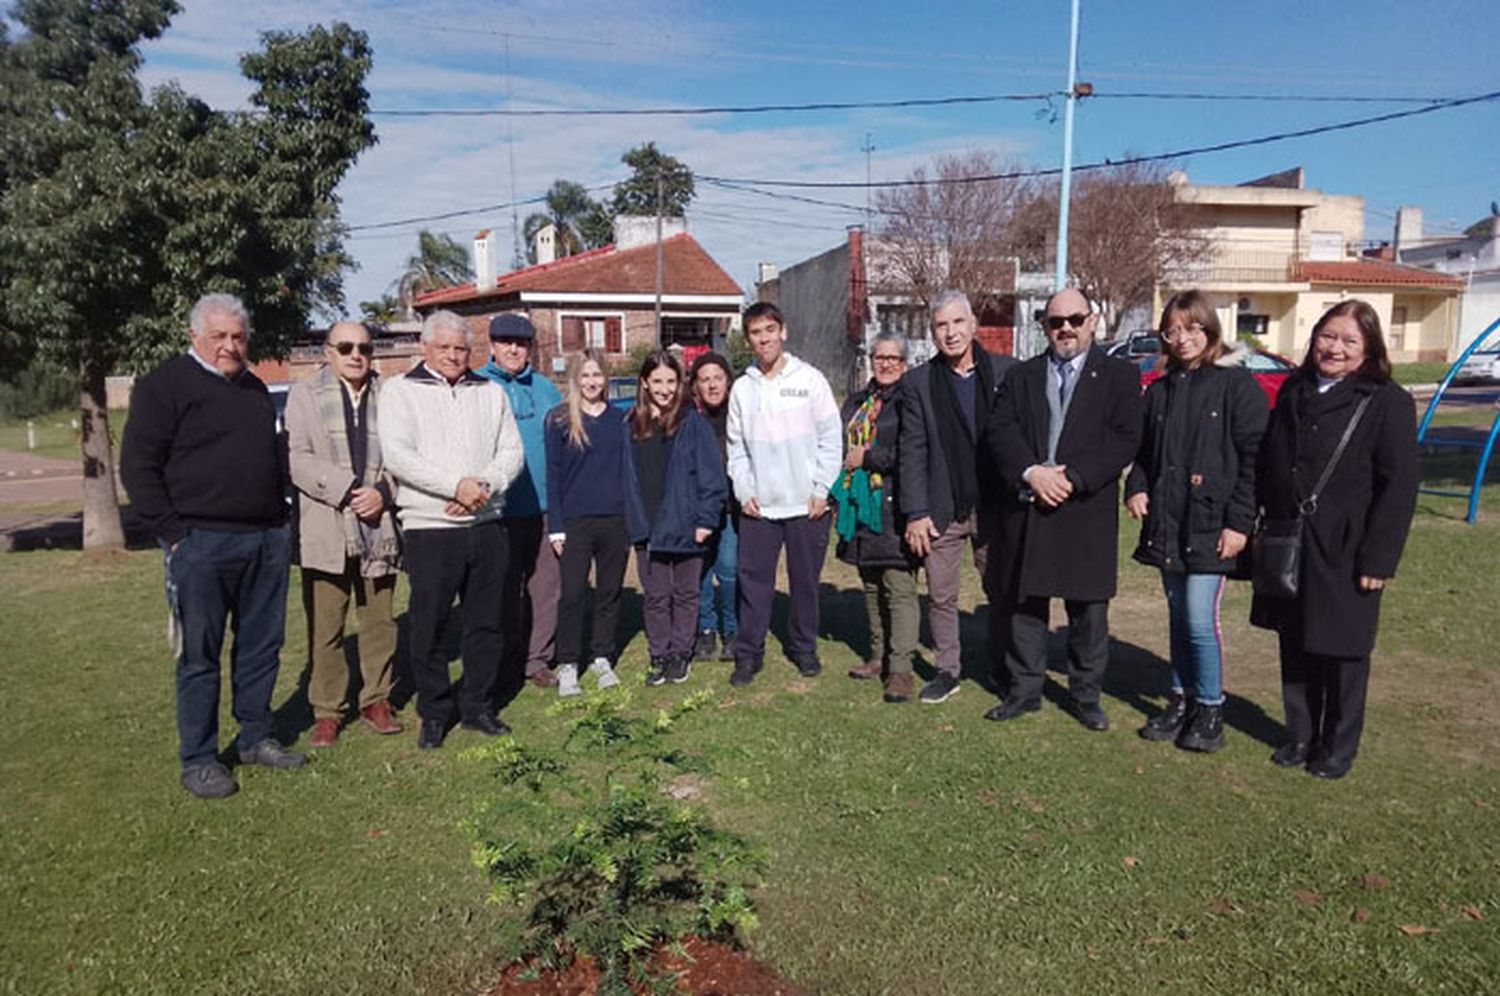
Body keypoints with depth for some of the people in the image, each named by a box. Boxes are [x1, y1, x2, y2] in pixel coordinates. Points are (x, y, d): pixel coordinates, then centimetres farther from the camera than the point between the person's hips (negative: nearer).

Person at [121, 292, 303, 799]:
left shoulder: (254, 389, 17)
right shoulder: (165, 386, -3)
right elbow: (138, 464, -6)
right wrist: (172, 533, -12)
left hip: (268, 539, 6)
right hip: (202, 543, -6)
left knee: (262, 647, 12)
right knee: (199, 656, 2)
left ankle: (256, 738, 25)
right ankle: (198, 760, 13)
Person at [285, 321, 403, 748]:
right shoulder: (305, 394, 6)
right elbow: (298, 458, -4)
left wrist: (382, 494, -12)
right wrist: (346, 490, -14)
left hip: (379, 528, 1)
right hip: (325, 531, -1)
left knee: (379, 623, 10)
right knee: (325, 628, 4)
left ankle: (376, 700, 24)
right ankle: (325, 712, 16)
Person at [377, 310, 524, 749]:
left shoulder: (490, 392, 13)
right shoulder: (401, 391, 2)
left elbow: (512, 451, 7)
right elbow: (398, 456, -10)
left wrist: (484, 486, -12)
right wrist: (458, 485, -16)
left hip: (486, 523, 4)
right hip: (429, 527, -3)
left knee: (487, 621, 9)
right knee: (427, 625, 2)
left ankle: (477, 705, 23)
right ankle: (434, 713, 17)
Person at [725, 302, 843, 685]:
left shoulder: (810, 379, -1)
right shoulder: (742, 388, 6)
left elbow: (831, 438, -2)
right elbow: (736, 447, 9)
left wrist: (822, 489, -8)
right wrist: (744, 491, -2)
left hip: (807, 504, -1)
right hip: (758, 506, 2)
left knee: (805, 581, 8)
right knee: (754, 581, 3)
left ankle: (804, 648, 24)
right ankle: (748, 654, 13)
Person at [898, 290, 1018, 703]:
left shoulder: (1006, 372, 1)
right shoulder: (919, 382, 1)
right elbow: (913, 451, -1)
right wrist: (915, 513, -6)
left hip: (995, 506, 0)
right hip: (942, 510, 0)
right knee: (940, 596, 8)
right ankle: (948, 671, 24)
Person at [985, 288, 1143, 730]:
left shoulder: (1119, 375, 5)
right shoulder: (1020, 376, 12)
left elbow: (1124, 439, -6)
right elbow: (1000, 431, 0)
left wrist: (1072, 477, -16)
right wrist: (1031, 472, -16)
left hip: (1088, 511, -2)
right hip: (1026, 508, 2)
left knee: (1088, 610, 6)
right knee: (1025, 605, 9)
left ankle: (1086, 695, 21)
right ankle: (1024, 690, 21)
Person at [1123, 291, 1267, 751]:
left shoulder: (1236, 384, -6)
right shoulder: (1159, 390, 12)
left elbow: (1254, 458, -9)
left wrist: (1239, 522, -14)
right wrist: (1136, 488, -1)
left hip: (1210, 526, -5)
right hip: (1165, 526, 6)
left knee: (1200, 619, -6)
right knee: (1177, 616, 14)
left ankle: (1210, 709, 11)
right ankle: (1181, 699, 26)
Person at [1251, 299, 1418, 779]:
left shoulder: (1388, 402, -6)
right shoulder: (1293, 391, 10)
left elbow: (1399, 487, -10)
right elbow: (1266, 465, 13)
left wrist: (1378, 559, -14)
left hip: (1344, 552, -5)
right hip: (1287, 547, 5)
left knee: (1342, 651, 7)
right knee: (1294, 646, 13)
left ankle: (1338, 748, 24)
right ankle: (1300, 735, 29)